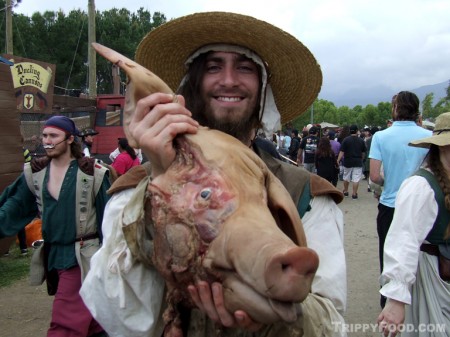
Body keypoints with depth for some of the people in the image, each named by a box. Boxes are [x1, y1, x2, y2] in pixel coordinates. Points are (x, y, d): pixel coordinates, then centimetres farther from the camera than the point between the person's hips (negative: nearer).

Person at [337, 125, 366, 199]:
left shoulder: (346, 140, -6)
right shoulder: (361, 140, 1)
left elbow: (341, 152, -13)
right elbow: (363, 152, 9)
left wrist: (338, 161, -13)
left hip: (347, 162, 0)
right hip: (358, 162, 0)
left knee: (346, 177, 16)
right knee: (356, 179, 1)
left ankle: (345, 191, 29)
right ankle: (354, 194, 1)